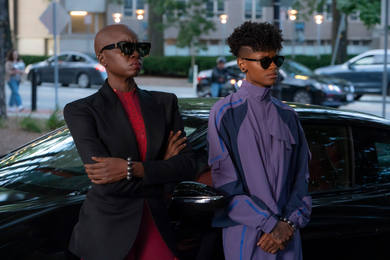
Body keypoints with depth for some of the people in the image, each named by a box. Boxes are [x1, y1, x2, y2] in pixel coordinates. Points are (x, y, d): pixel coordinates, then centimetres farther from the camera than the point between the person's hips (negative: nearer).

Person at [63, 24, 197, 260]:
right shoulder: (81, 111, -4)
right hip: (107, 233, -3)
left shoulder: (165, 103, 8)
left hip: (156, 229, 4)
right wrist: (161, 168, -5)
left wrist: (131, 169, -17)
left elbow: (189, 166, -4)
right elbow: (107, 184, -15)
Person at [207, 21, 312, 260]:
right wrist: (269, 224, -12)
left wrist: (289, 223, -5)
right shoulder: (225, 113, -3)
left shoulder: (288, 116, 11)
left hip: (287, 235, 4)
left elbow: (301, 177, 11)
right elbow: (225, 182, -7)